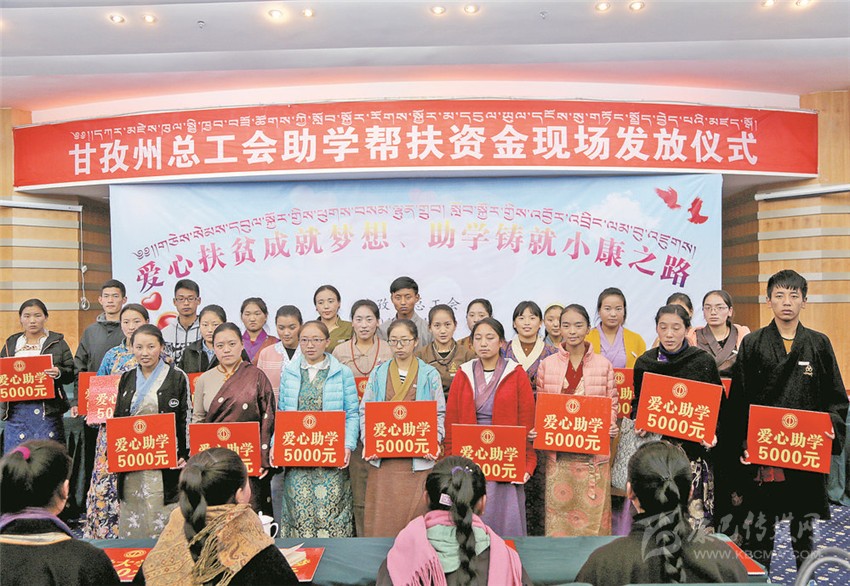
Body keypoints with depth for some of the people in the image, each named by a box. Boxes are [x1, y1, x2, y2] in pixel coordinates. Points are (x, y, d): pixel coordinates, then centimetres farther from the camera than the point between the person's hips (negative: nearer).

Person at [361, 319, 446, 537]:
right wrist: (368, 441, -6)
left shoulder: (429, 375, 5)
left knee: (416, 516, -1)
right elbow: (365, 411, 9)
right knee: (382, 518, 2)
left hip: (418, 459, -1)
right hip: (383, 457, 1)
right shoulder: (378, 374, 10)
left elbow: (440, 413, 5)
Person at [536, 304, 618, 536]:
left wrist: (610, 426, -9)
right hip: (558, 450, 1)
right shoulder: (547, 364, 5)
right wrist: (537, 430, -7)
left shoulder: (603, 364, 4)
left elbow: (613, 403, 9)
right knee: (558, 509, 3)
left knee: (593, 510, 3)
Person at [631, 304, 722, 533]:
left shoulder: (703, 361, 1)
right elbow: (637, 402, 16)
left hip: (693, 447, -1)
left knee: (695, 509, -7)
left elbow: (718, 404, 6)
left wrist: (712, 432, -9)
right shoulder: (645, 363, 7)